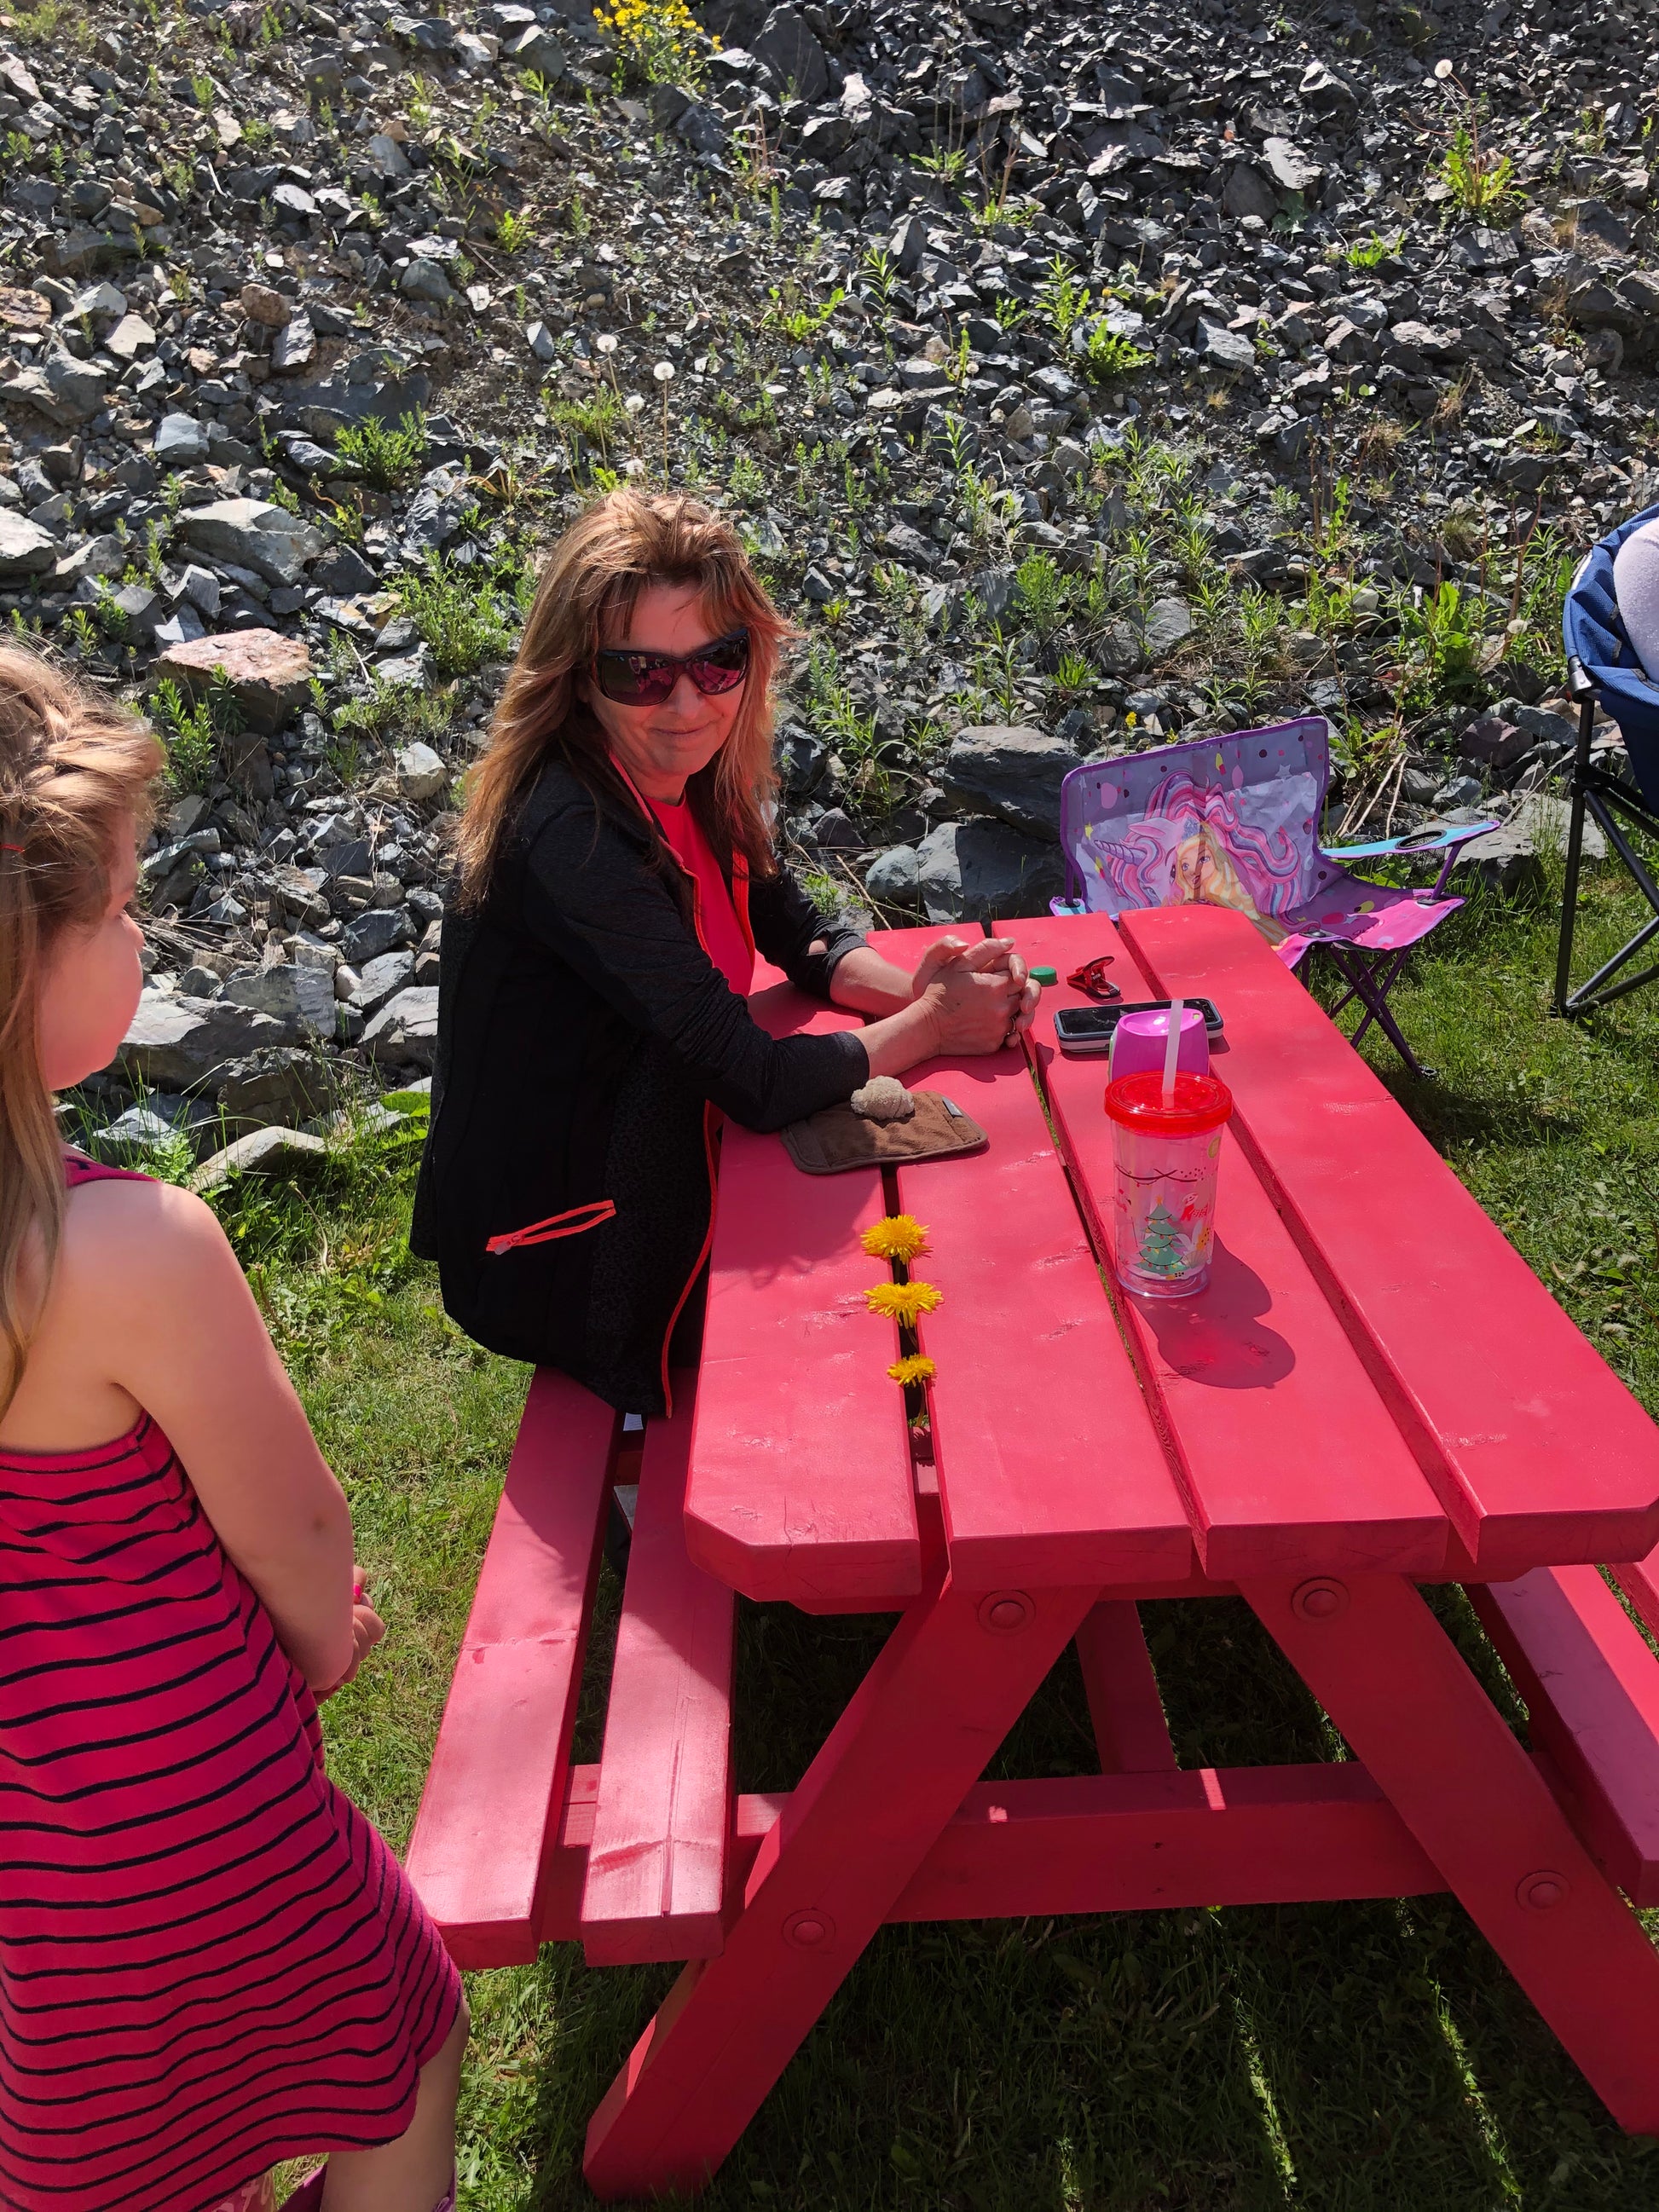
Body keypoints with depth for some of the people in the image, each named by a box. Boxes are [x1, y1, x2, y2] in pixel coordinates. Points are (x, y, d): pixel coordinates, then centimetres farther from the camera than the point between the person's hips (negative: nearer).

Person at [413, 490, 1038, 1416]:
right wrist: (930, 1024, -14)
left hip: (656, 1179, 7)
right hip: (560, 1262, -7)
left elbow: (802, 934, 8)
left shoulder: (692, 780, -4)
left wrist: (918, 985, -12)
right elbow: (758, 1083, -29)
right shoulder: (572, 837, -29)